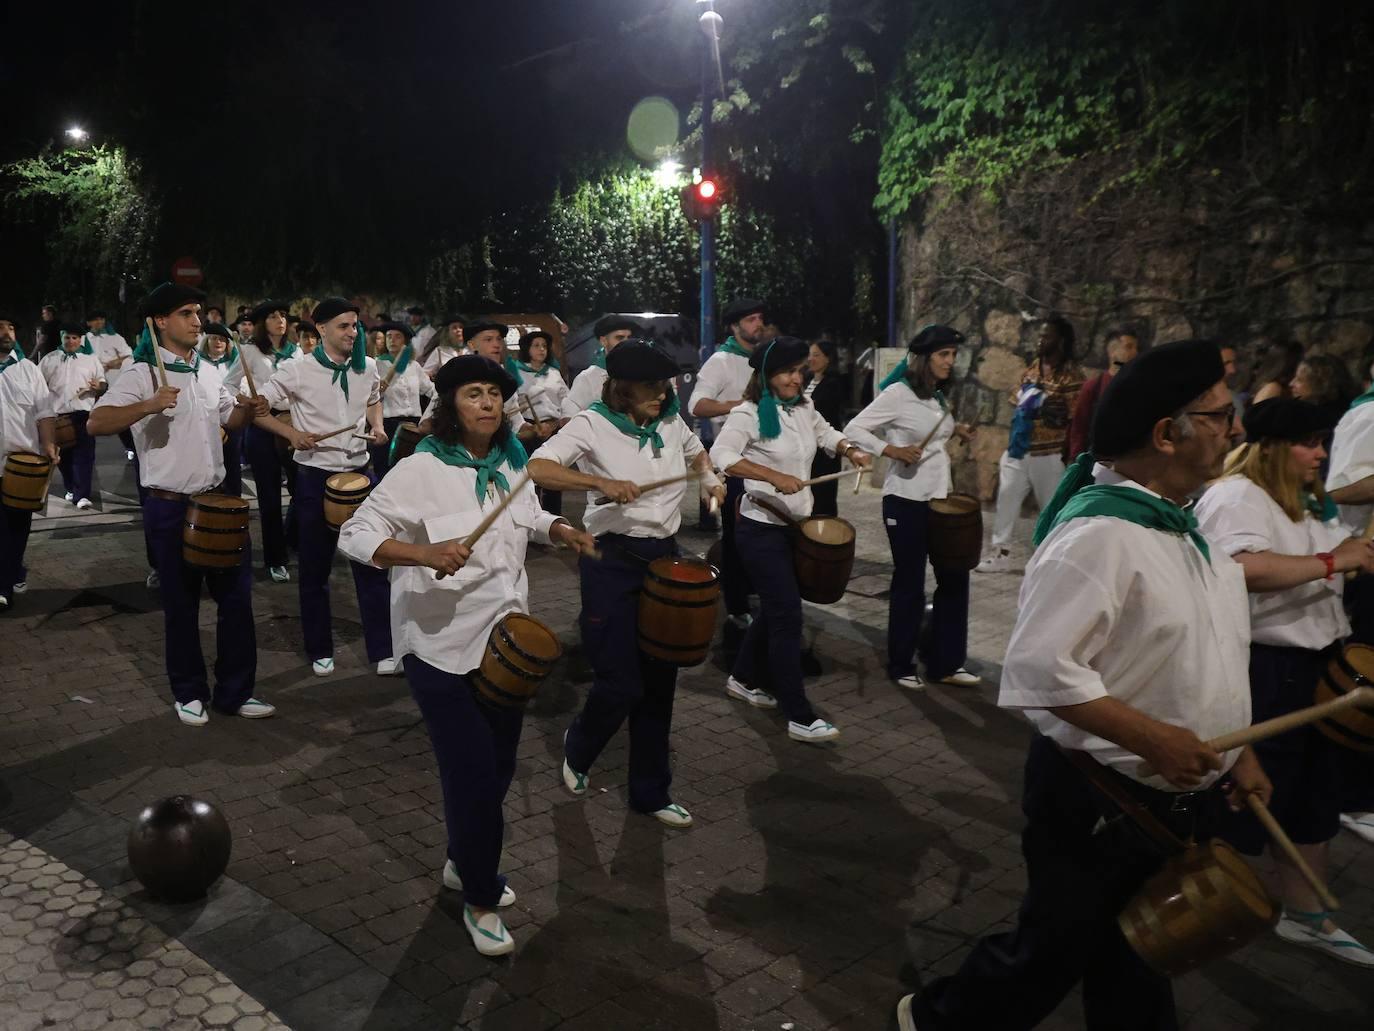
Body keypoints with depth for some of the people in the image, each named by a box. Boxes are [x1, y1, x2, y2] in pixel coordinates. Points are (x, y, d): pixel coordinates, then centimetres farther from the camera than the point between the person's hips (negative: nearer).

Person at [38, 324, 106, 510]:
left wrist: (98, 386, -12)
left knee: (83, 454, -10)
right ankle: (71, 488, 27)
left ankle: (81, 495, -14)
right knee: (63, 454, 10)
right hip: (57, 413, 2)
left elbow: (103, 384, 11)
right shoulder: (49, 359, 11)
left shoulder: (91, 359, 9)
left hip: (83, 412, -2)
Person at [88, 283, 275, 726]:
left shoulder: (208, 372, 9)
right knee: (182, 605, 7)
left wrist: (248, 409, -1)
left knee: (236, 596, 9)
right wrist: (148, 405, -35)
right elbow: (97, 423, -21)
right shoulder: (142, 374, -11)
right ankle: (189, 693, 23)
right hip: (170, 508, -6)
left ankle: (234, 691, 20)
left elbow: (229, 419, 21)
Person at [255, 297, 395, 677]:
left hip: (358, 472, 3)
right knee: (315, 568, 9)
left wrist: (377, 426, 2)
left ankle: (383, 651, 12)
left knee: (371, 564, 4)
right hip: (315, 476, -3)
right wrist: (292, 433, -18)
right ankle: (320, 651, 24)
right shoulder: (297, 370, -10)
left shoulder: (367, 367, 2)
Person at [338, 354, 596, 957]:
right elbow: (355, 534, -20)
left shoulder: (509, 466, 4)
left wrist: (560, 530, 1)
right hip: (443, 647, -7)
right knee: (472, 774, -2)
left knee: (499, 765, 17)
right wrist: (424, 553, -36)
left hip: (505, 638, 7)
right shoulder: (420, 471, -17)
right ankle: (481, 901, 19)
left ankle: (465, 864, 42)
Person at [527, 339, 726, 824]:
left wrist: (710, 478, 9)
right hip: (612, 561, -5)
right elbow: (536, 469, -25)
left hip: (665, 556, 6)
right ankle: (578, 748, 31)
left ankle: (650, 792, 24)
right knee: (620, 683, -4)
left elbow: (696, 452, 29)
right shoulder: (592, 424, -11)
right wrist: (600, 482, -35)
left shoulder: (670, 422, 6)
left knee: (659, 680, 10)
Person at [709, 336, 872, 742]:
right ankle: (800, 717, -3)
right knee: (788, 615, -9)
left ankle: (744, 678, 39)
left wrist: (851, 451, 5)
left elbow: (826, 434, 25)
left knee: (775, 608, 18)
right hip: (762, 528, -8)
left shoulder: (802, 409, 6)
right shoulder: (748, 414, -17)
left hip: (795, 524, 8)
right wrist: (774, 476, -37)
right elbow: (721, 455, -31)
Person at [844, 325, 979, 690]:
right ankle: (902, 666, 19)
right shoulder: (898, 392, -14)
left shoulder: (938, 396, 10)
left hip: (940, 498, 8)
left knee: (954, 577, 9)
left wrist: (953, 429, 4)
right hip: (906, 501, -8)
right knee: (909, 583, 3)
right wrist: (892, 450, -24)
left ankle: (945, 664, 21)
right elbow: (854, 429, -16)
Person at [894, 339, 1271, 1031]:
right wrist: (1152, 738, -28)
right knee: (1054, 952, 10)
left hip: (1174, 797, 9)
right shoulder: (1098, 534, -26)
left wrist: (1235, 749, 15)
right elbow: (1039, 666, -31)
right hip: (1099, 802, -8)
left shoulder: (1180, 521, 6)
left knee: (1138, 961, 22)